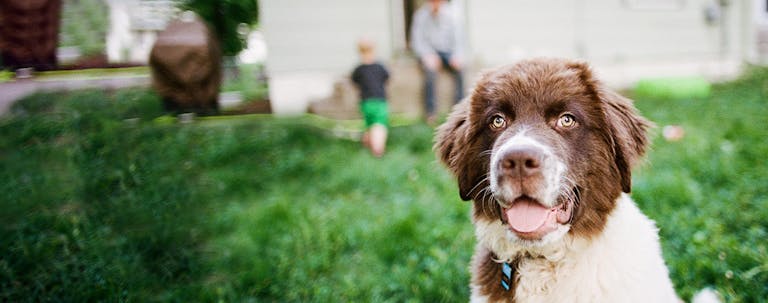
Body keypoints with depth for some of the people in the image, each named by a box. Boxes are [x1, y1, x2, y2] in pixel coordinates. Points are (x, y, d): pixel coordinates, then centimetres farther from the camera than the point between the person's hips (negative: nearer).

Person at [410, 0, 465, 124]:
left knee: (459, 68, -26)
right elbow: (416, 41, -6)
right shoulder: (421, 15, -5)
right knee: (430, 70, -32)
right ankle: (430, 113, -27)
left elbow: (458, 39, -1)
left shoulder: (451, 15, -1)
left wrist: (458, 55, -18)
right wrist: (427, 55, -22)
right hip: (429, 52, -2)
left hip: (447, 51, 2)